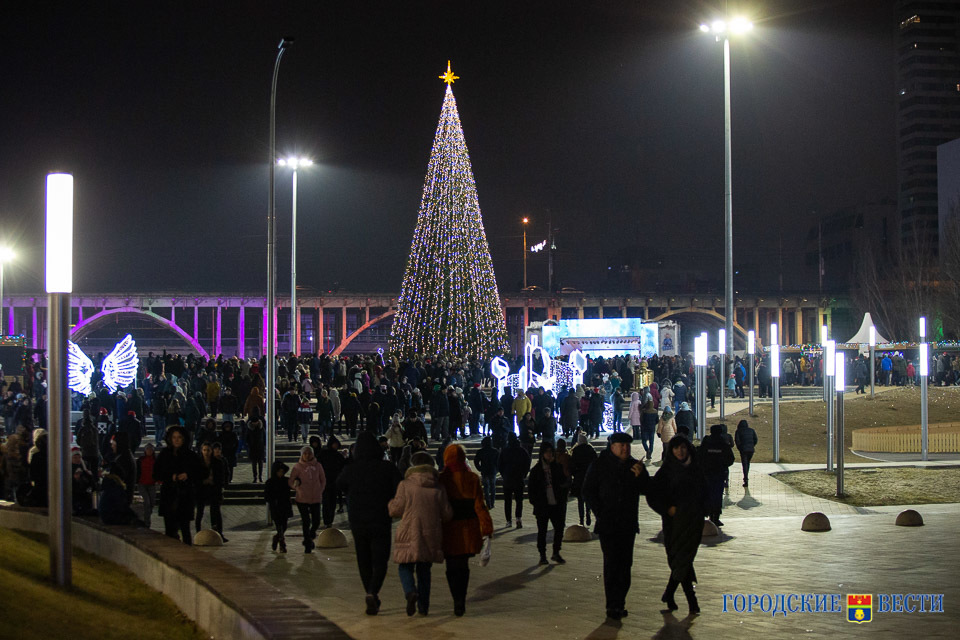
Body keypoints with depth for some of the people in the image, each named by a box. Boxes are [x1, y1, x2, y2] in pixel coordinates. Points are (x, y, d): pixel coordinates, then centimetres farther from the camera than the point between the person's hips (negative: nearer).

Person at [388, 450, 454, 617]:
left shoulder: (405, 485, -6)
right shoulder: (438, 487, 2)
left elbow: (395, 510, -5)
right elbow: (447, 514, 4)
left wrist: (390, 503, 17)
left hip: (409, 534, -3)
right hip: (431, 535, 3)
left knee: (406, 567, 9)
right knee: (424, 570, 16)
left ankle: (411, 591, -19)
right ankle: (423, 605, 14)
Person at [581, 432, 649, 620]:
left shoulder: (635, 465, 8)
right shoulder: (600, 465, -1)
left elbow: (645, 490, 6)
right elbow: (588, 490, 2)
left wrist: (640, 476, -13)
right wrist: (600, 512, -7)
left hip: (628, 524, 4)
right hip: (607, 524, -4)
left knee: (625, 564, 6)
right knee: (611, 563, -10)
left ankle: (618, 603, 15)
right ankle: (613, 605, -7)